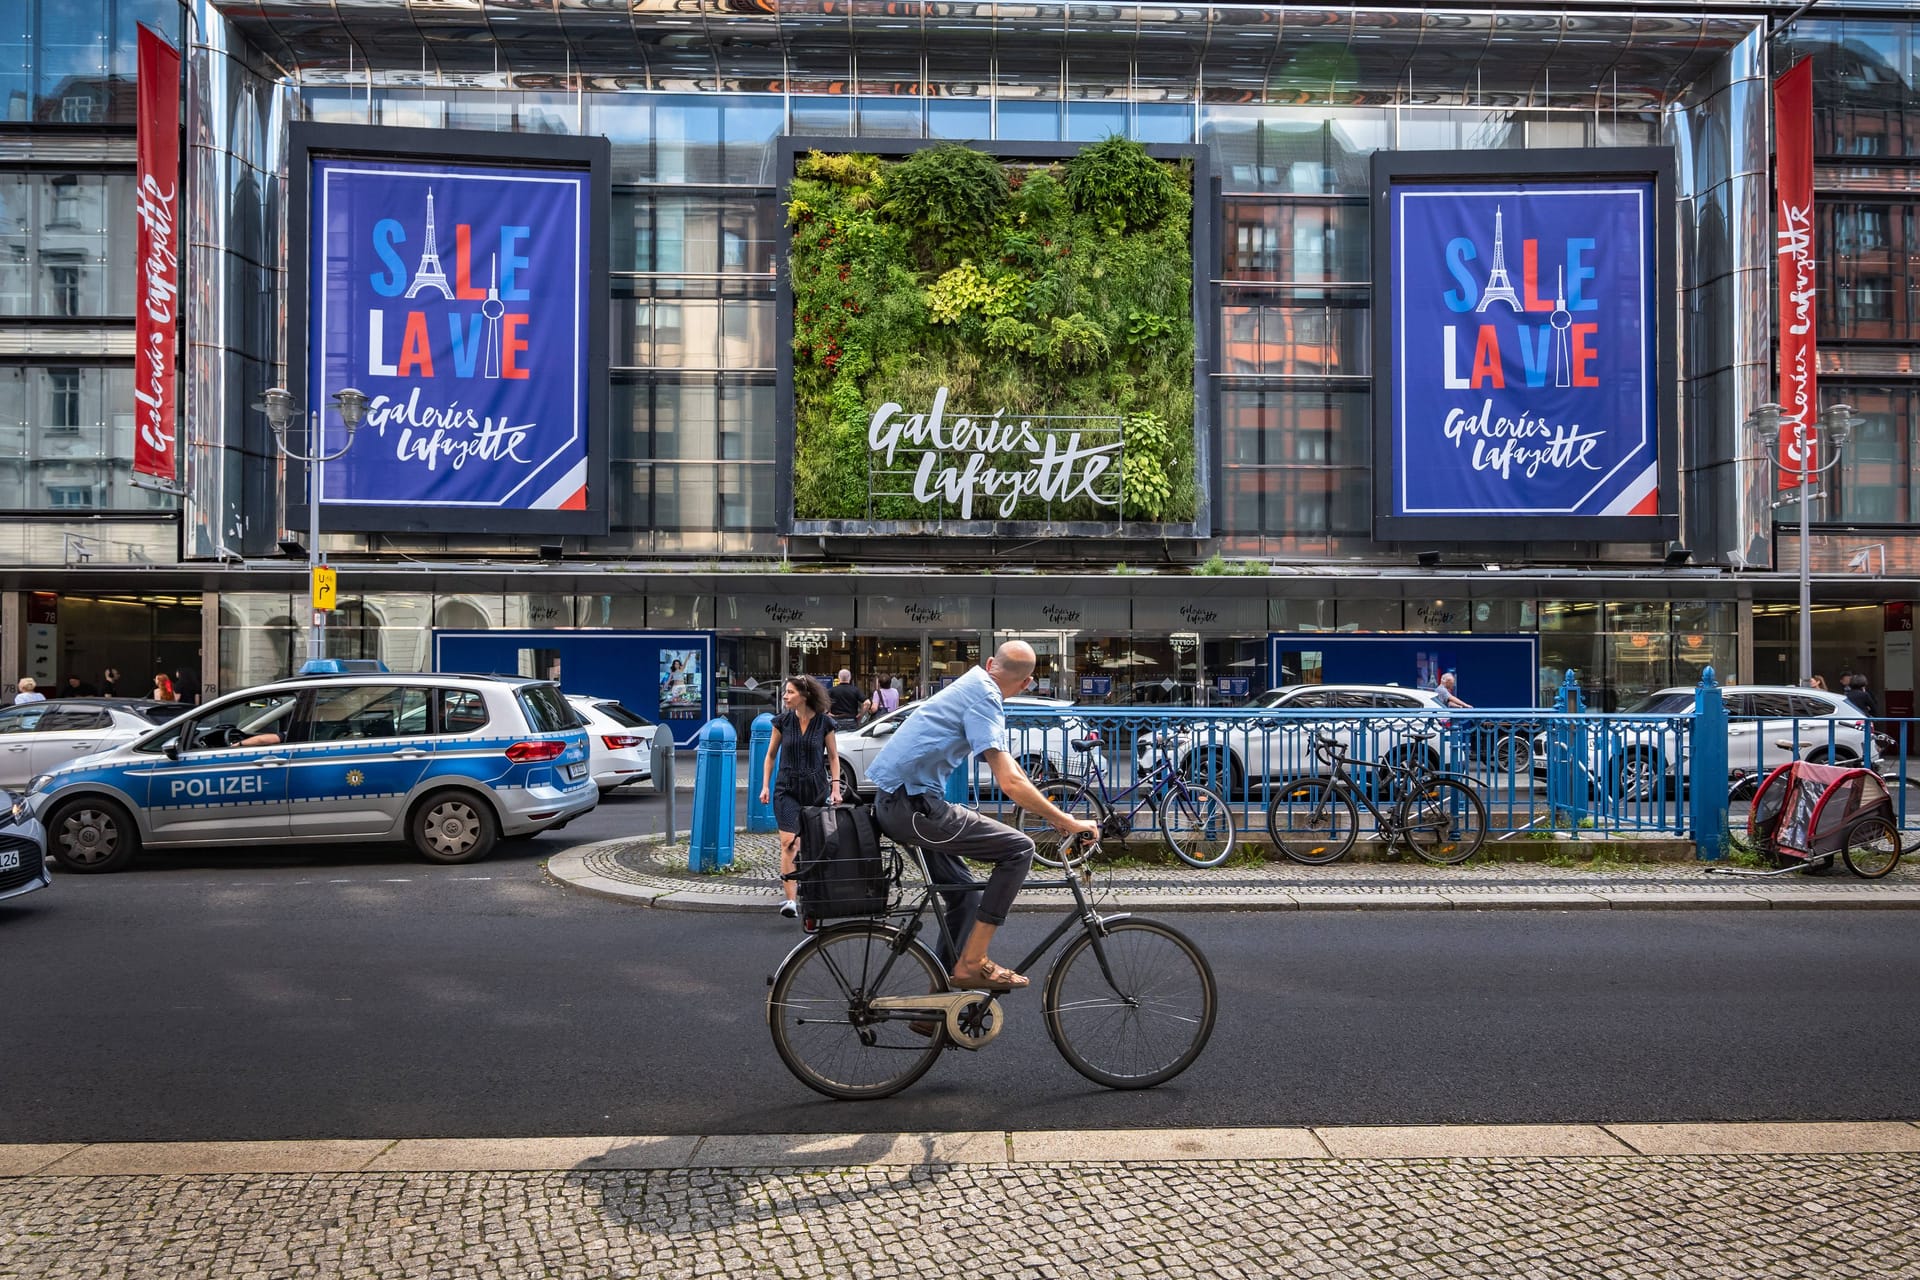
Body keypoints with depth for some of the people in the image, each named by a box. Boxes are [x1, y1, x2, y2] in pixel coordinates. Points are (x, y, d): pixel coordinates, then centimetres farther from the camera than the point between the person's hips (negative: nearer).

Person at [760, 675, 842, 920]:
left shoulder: (824, 722, -3)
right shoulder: (782, 721, 1)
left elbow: (833, 757, 5)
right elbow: (771, 755, 10)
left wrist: (835, 787, -2)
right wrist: (765, 786, 5)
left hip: (816, 788, 0)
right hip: (788, 787, 0)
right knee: (788, 842, -13)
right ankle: (791, 900, -17)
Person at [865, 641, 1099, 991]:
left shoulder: (972, 685, 17)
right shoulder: (984, 699, -13)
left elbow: (1009, 765, 23)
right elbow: (1010, 783, -22)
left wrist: (1053, 813, 24)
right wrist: (1067, 823, -13)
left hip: (894, 803, 10)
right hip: (913, 806, -10)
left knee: (966, 895, 20)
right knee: (1019, 848, -8)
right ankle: (972, 962, -5)